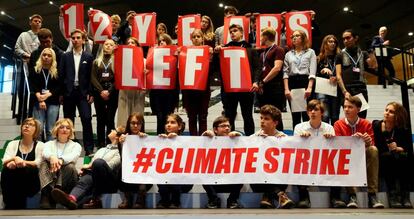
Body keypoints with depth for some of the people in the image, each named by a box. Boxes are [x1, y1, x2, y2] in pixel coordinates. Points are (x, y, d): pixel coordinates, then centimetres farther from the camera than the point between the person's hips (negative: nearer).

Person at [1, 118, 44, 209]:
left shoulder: (40, 145, 11)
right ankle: (9, 206, -29)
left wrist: (23, 162, -22)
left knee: (27, 169, -33)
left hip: (30, 184, -2)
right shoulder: (13, 144, 17)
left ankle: (18, 206, -30)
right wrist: (15, 158, -24)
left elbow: (38, 164, -6)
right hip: (12, 184, 2)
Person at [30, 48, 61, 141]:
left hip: (53, 102, 0)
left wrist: (47, 95, -14)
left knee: (50, 130, 0)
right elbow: (33, 86, 0)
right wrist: (40, 98, -13)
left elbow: (59, 87, 0)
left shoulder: (57, 72, 9)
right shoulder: (35, 70, 9)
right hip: (38, 102, 0)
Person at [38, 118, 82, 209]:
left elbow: (73, 156, -9)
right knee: (44, 163, -28)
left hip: (66, 179, -1)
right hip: (50, 177, 1)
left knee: (70, 167, -30)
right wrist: (52, 157, -32)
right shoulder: (49, 144, 20)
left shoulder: (76, 145, 16)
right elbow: (45, 153, -6)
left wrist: (61, 160, -32)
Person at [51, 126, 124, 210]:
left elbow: (110, 166, -4)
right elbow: (90, 163, 26)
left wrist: (90, 166, -4)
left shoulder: (120, 151, 12)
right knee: (84, 180, -31)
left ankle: (95, 199, -30)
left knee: (99, 162, -35)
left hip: (109, 181, -5)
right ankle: (72, 199, -65)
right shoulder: (101, 150, 33)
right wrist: (84, 169, 4)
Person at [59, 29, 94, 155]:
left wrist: (91, 93, -5)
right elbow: (61, 75, 7)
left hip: (83, 92, -2)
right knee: (68, 121, 7)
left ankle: (89, 148, -5)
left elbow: (91, 76, 2)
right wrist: (61, 93, 0)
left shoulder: (88, 57, 6)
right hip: (69, 92, 2)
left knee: (86, 119, -9)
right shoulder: (65, 56, 9)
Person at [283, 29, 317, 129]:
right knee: (295, 115, 4)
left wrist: (309, 88, -15)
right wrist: (286, 89, -5)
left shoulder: (310, 52, 9)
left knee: (306, 114, -6)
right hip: (292, 83, 3)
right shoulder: (288, 54, 16)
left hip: (305, 81, -3)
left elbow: (312, 72, -2)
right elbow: (285, 72, 7)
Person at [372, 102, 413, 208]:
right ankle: (392, 196, -37)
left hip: (399, 164, 1)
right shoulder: (376, 125, -2)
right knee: (389, 156, -32)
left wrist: (397, 148, -23)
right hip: (381, 162, -1)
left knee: (403, 156, -29)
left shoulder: (403, 130, 0)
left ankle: (405, 196, -32)